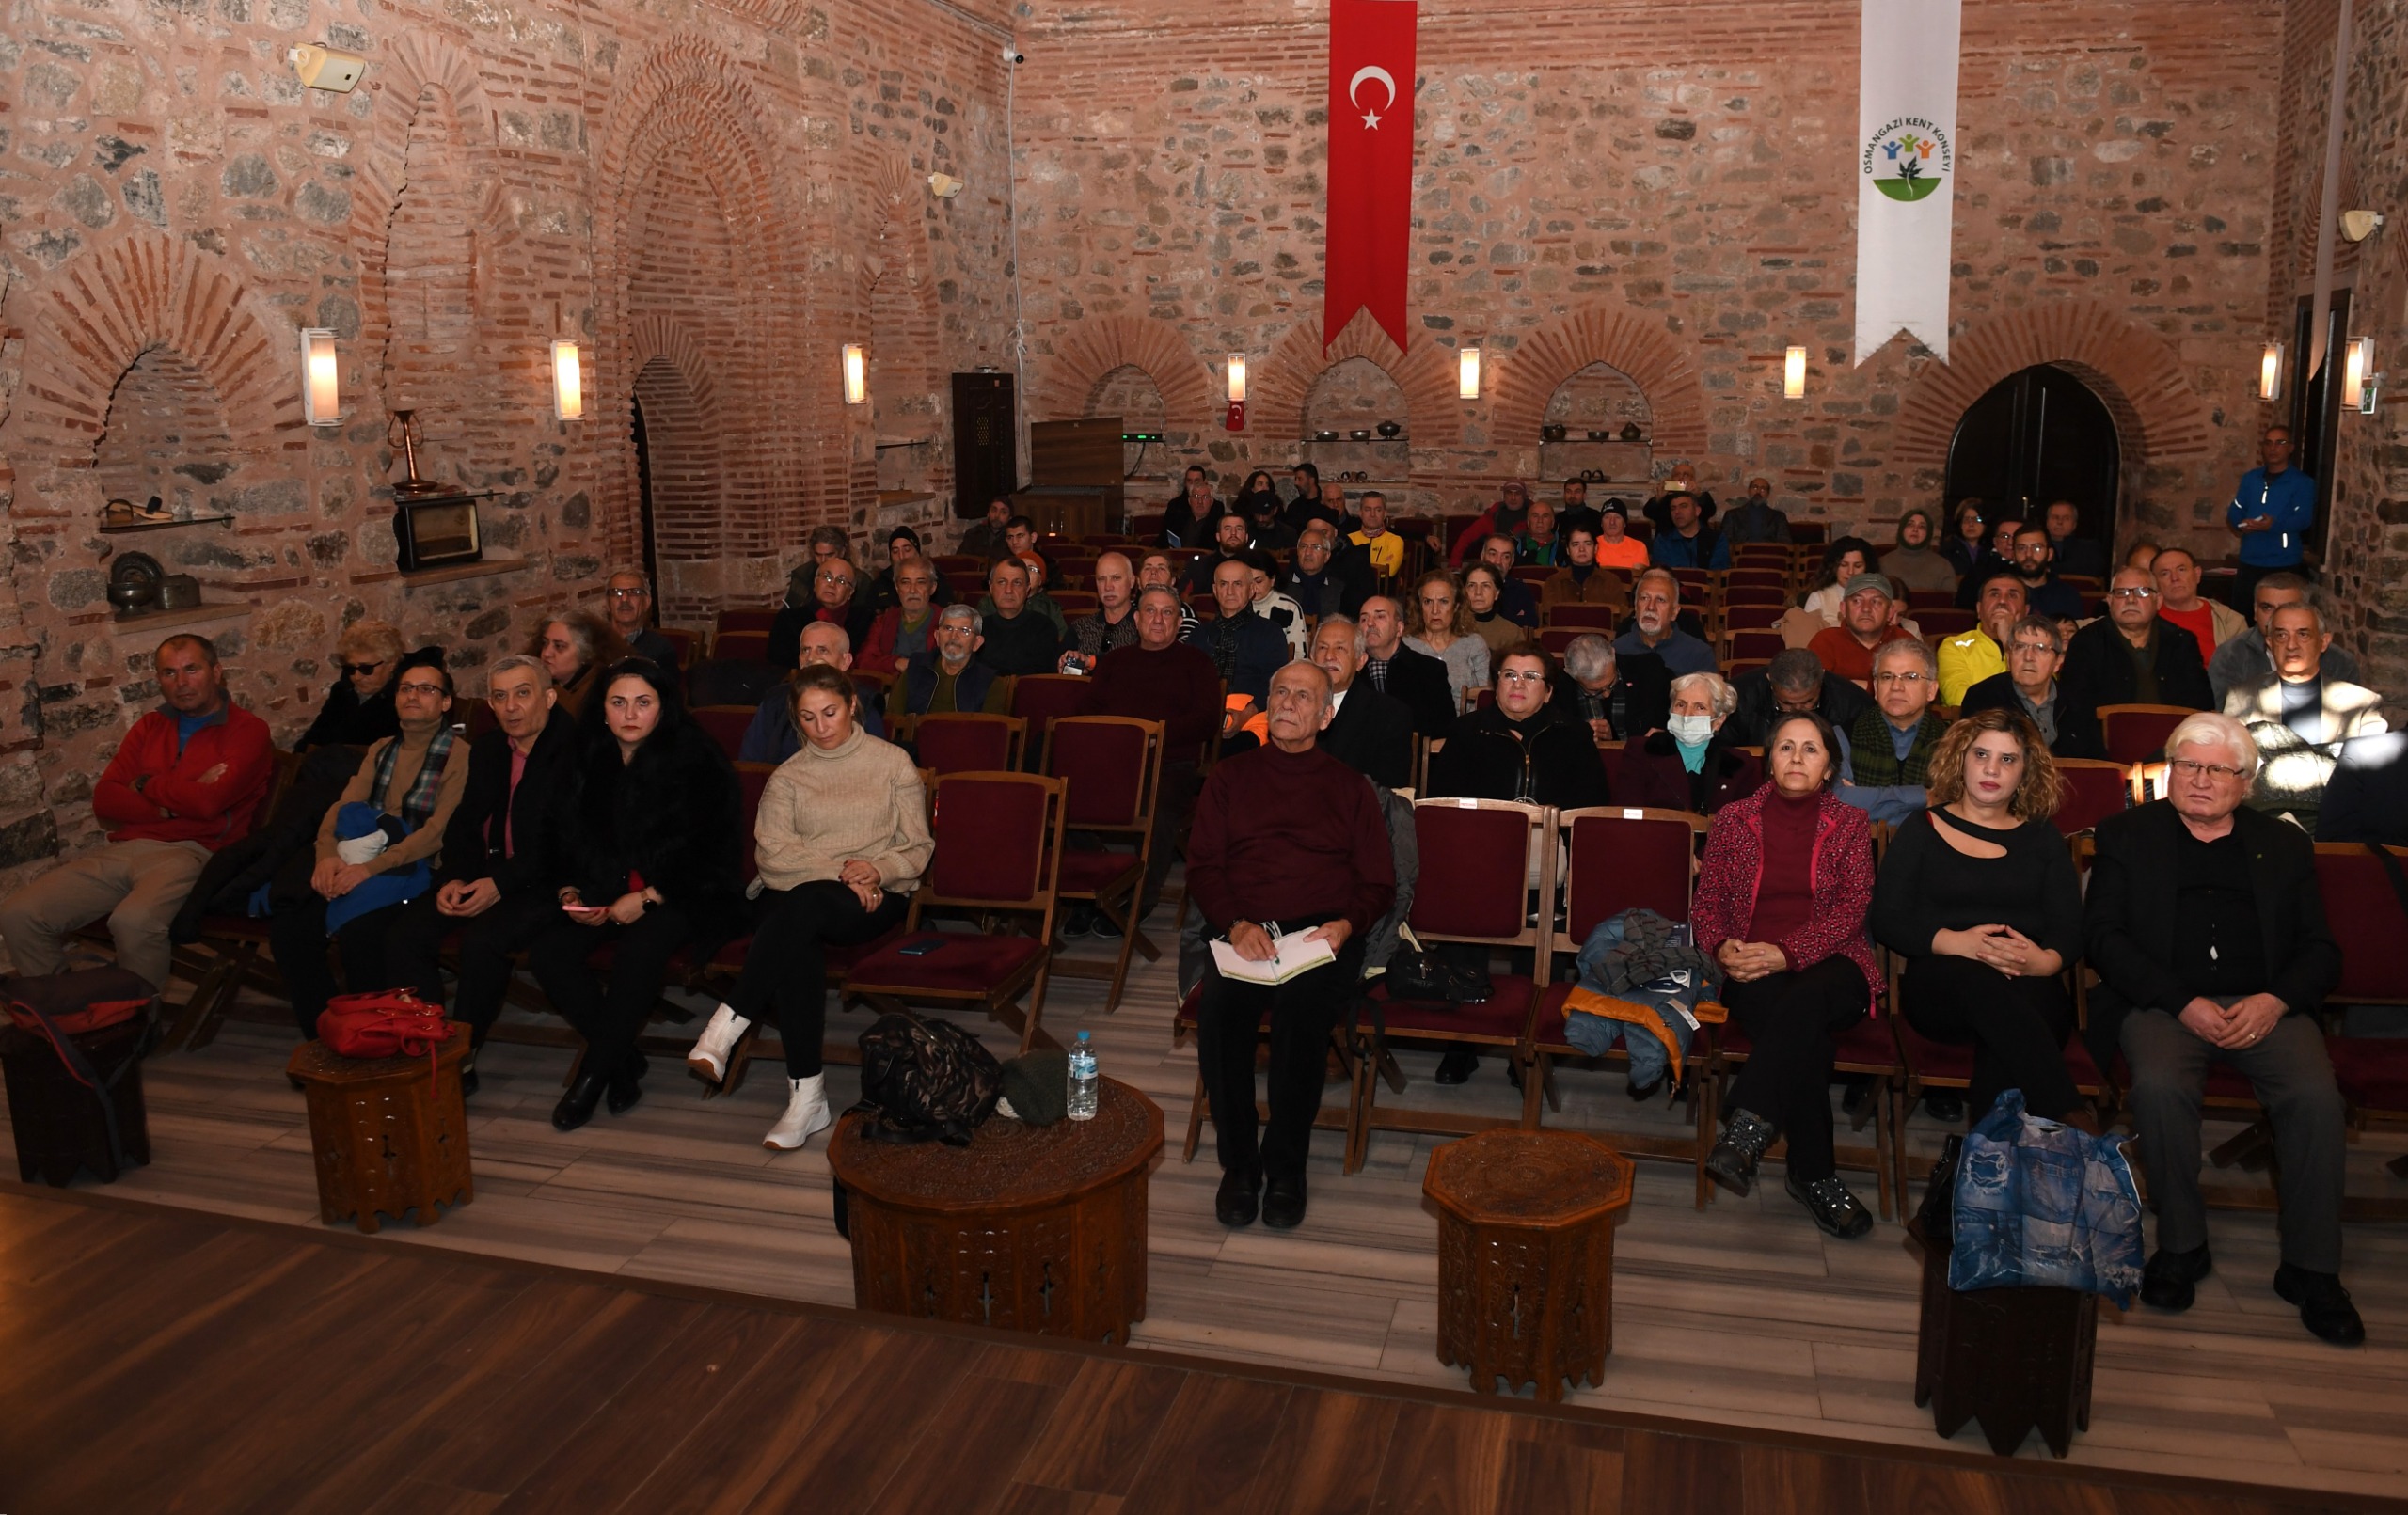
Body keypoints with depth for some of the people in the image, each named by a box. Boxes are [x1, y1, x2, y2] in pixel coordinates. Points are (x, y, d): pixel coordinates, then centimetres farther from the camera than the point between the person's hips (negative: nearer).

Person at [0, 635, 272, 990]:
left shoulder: (247, 730, 2)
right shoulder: (150, 727, 22)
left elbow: (208, 801, -14)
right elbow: (104, 802, 10)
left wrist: (145, 786, 4)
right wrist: (176, 805, -6)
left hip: (189, 854, -6)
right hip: (121, 850, 7)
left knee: (134, 921, -36)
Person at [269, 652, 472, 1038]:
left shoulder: (458, 755, -4)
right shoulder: (381, 750, 19)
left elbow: (438, 830, -14)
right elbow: (343, 806, 11)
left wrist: (371, 868, -23)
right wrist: (327, 854, -10)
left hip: (416, 876, -6)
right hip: (359, 868, 7)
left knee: (357, 931, -32)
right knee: (288, 924, -15)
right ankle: (322, 1037, -3)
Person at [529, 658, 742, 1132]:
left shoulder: (695, 760, -8)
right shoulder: (584, 762, 8)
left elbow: (714, 850, -11)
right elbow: (557, 838, 13)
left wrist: (648, 898, -18)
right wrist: (568, 892, -6)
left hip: (681, 896, -5)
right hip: (605, 893, 5)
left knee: (638, 950, -35)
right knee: (547, 951, -20)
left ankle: (594, 1074, -16)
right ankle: (624, 1062, -6)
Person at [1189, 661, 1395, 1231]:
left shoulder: (1349, 787, 19)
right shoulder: (1230, 777, 20)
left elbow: (1379, 882, 14)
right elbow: (1202, 867, 10)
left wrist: (1347, 924, -9)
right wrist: (1236, 925, -9)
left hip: (1323, 935, -1)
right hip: (1245, 932, 1)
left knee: (1301, 1006, -34)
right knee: (1219, 1006, -31)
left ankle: (1285, 1165, -18)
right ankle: (1238, 1162, -16)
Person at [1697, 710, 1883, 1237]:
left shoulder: (1850, 824, 10)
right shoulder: (1734, 819, 13)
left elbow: (1850, 909, -2)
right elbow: (1706, 901, 12)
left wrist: (1787, 953, -19)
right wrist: (1722, 947, -12)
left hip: (1831, 963, 0)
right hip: (1752, 972, 1)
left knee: (1802, 1001, -39)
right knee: (1805, 1038, -34)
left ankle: (1747, 1131, -38)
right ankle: (1816, 1175, -24)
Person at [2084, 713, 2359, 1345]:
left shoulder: (2283, 846, 19)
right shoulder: (2128, 834, 12)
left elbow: (2321, 951, 13)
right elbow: (2102, 934, 1)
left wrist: (2275, 1000, -9)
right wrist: (2183, 1001, -11)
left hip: (2266, 1005, 2)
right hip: (2162, 1003, -2)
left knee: (2317, 1097, -27)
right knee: (2159, 1086, -32)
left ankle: (2312, 1268, -10)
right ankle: (2181, 1245, -12)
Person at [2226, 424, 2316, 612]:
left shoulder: (2303, 483, -3)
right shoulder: (2250, 478, 12)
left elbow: (2304, 519, -16)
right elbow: (2235, 514, 11)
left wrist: (2274, 525, -32)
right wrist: (2240, 525, -9)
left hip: (2285, 565, -4)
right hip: (2249, 563, 4)